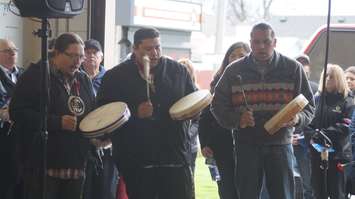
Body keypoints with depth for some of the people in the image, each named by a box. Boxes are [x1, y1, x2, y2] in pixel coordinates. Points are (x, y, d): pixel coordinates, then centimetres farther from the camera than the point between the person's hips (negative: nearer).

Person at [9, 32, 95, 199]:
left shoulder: (83, 80, 15)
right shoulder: (35, 75, -4)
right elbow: (17, 112, -13)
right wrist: (57, 122, -19)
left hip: (76, 165, 6)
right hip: (42, 164, -6)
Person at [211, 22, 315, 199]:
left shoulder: (293, 68, 3)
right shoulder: (234, 70, 4)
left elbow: (309, 106, 7)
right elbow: (218, 105, 7)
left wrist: (297, 118, -16)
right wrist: (237, 119, -13)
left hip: (280, 143, -1)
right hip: (247, 144, 1)